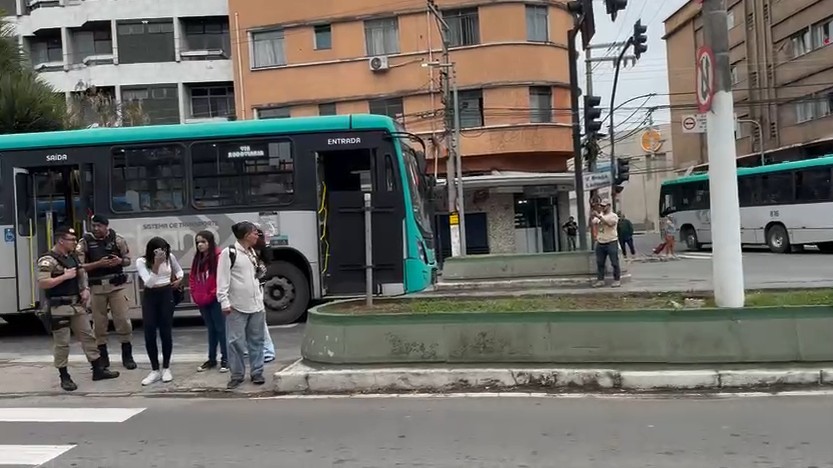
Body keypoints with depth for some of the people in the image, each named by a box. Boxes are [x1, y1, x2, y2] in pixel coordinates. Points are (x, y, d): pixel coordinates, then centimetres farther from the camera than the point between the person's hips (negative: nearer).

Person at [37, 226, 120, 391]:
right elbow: (42, 284, -24)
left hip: (77, 305, 8)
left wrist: (86, 289, 6)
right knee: (61, 343, 1)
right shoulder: (48, 260, -14)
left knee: (88, 336, 11)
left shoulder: (73, 256, 11)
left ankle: (98, 369, 19)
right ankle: (64, 377, 12)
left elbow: (82, 274, 23)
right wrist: (65, 276, -22)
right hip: (59, 308, -8)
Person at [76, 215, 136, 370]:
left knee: (123, 319, -1)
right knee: (99, 322, 6)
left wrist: (119, 261, -14)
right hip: (97, 287, 0)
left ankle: (127, 356, 9)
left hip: (117, 285, 0)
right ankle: (103, 356, 18)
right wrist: (98, 264, -18)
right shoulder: (85, 242, -1)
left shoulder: (117, 239, 3)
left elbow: (127, 260, 9)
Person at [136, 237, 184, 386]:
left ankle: (166, 368, 15)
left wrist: (179, 279, -4)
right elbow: (149, 283, -22)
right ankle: (155, 370, 10)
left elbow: (179, 270, 18)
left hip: (166, 295, 1)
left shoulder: (170, 257, -2)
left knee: (166, 332, 2)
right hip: (149, 297, -1)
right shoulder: (141, 261, -10)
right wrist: (156, 264, -29)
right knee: (149, 334, -3)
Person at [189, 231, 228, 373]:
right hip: (202, 301, 7)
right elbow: (192, 278, 17)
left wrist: (212, 295, -13)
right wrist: (195, 295, 5)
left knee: (221, 328, -1)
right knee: (211, 329, 15)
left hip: (216, 300, -7)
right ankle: (212, 359, 22)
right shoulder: (197, 259, 13)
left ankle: (225, 359, 5)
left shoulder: (219, 257, -10)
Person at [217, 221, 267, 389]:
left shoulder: (253, 253, 13)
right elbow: (223, 280, -11)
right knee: (236, 341, 0)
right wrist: (224, 302, -16)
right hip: (237, 306, -6)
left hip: (256, 305, 6)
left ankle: (257, 372, 18)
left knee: (257, 340, 9)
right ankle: (237, 374, 11)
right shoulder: (229, 253, -9)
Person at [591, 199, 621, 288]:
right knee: (600, 263, 7)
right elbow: (592, 224, 6)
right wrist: (592, 217, -12)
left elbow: (609, 223, -22)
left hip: (611, 242, -5)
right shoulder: (599, 215, 13)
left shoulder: (613, 215, -3)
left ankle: (617, 280, 5)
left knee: (614, 263, -1)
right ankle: (600, 280, 12)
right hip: (600, 243, 6)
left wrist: (599, 216, -27)